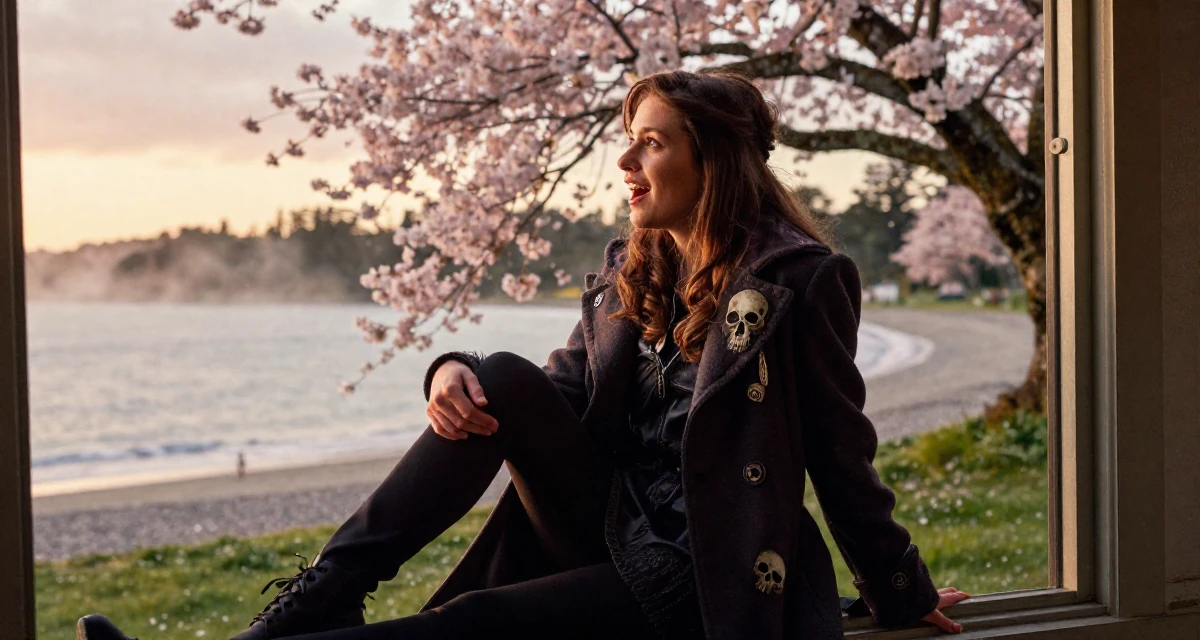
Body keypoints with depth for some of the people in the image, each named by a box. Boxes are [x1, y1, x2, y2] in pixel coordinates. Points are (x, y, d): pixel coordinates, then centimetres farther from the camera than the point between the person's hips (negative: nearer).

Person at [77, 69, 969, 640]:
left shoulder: (801, 281, -13)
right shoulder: (629, 273, 8)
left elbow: (843, 454, -7)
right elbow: (562, 394, 6)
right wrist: (454, 374, -16)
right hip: (606, 537, 6)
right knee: (503, 382, -19)